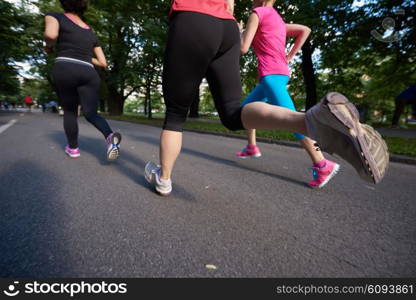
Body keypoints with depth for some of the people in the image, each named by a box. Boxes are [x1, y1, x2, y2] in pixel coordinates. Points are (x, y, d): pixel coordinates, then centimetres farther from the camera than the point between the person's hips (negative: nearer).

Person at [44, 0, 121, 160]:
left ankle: (73, 148, 23)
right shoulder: (91, 34, 24)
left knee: (69, 111, 17)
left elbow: (51, 34, -12)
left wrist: (48, 46, 10)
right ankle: (110, 136, -30)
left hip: (65, 70, -2)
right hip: (89, 74, 3)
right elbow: (103, 63, 21)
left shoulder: (55, 16, 11)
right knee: (91, 114, 1)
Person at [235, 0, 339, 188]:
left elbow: (243, 48, -7)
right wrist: (289, 57, 17)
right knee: (245, 107, 18)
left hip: (271, 75, -10)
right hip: (280, 74, 10)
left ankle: (322, 165, -19)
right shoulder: (278, 20, 23)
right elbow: (305, 30, 23)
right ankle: (251, 147, 20)